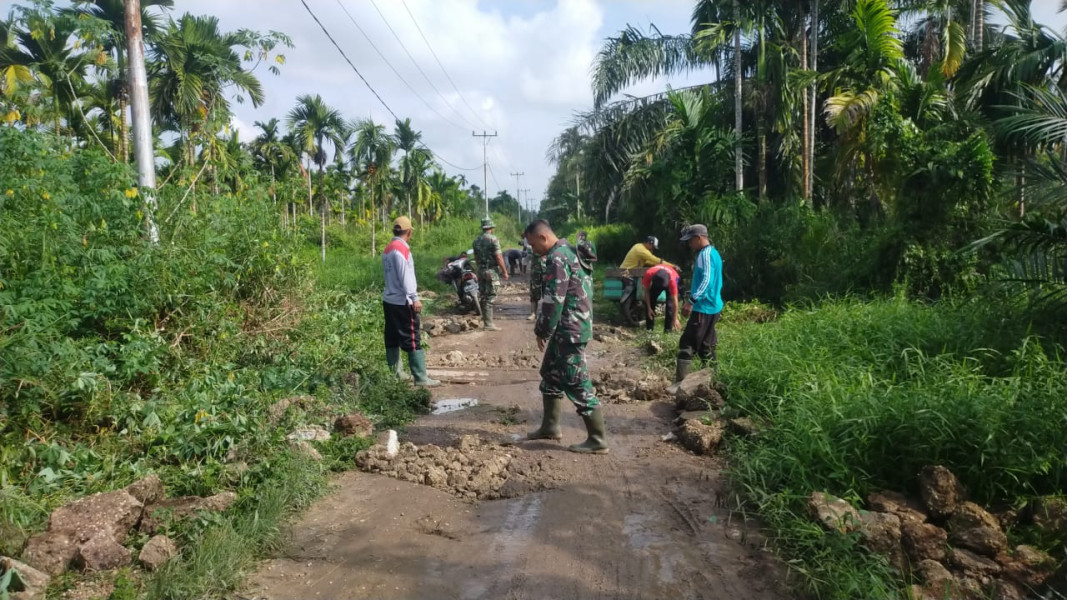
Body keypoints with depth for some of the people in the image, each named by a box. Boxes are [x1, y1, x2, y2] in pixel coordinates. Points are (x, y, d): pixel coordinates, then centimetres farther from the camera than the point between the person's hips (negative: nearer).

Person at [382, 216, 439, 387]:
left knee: (393, 339, 13)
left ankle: (394, 373, 20)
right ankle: (421, 378, -6)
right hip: (402, 302, -9)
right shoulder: (401, 249, -15)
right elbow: (405, 276, -20)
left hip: (389, 300, 9)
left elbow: (392, 273, 12)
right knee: (413, 339, -7)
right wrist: (415, 298, -19)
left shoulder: (388, 249, 12)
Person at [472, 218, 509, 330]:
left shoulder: (476, 240, 9)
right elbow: (498, 257, -16)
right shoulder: (493, 239, -12)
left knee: (483, 295, 15)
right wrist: (504, 271, -9)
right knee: (490, 297, -6)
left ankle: (485, 316, 25)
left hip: (480, 271, 7)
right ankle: (488, 324, -6)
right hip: (491, 271, -7)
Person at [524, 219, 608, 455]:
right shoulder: (567, 251, 14)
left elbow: (553, 301, -22)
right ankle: (550, 426, 30)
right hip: (568, 328, 11)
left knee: (577, 384, -6)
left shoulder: (557, 259, -19)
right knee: (550, 374, 19)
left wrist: (542, 331, -11)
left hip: (569, 330, -11)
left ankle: (597, 440, 1)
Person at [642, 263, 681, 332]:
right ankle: (649, 327, 4)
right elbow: (647, 291, -22)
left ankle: (668, 328, -12)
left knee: (670, 303, -20)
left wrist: (675, 319, -36)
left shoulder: (672, 280, -43)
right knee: (650, 300, -7)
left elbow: (675, 300, -37)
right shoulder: (648, 274, -40)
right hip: (656, 280, 2)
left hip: (670, 279, -2)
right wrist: (649, 308, -21)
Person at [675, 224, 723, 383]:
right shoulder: (713, 252, 17)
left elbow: (706, 279, -28)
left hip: (704, 307, -10)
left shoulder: (705, 254, -14)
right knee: (706, 346, 15)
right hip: (713, 306, 10)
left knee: (687, 345, -10)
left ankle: (680, 383, -13)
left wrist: (691, 301, -35)